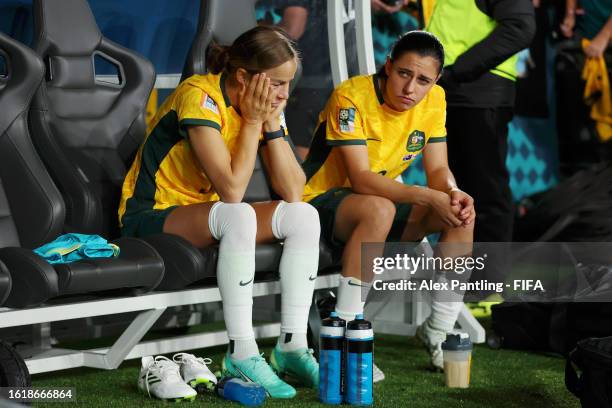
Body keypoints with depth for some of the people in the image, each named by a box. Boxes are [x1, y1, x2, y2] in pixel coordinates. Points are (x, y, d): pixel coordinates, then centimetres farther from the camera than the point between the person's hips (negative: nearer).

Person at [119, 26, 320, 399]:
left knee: (304, 216, -11)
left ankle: (292, 346, -13)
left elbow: (294, 192, -10)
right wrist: (252, 121, -23)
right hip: (151, 215, -8)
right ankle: (242, 355, -32)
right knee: (239, 217, -36)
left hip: (204, 210, 8)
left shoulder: (265, 105, -2)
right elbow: (232, 190, -31)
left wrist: (272, 122, -16)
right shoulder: (200, 97, -24)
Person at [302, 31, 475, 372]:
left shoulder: (434, 100, -4)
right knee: (379, 209, -39)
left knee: (462, 213, -14)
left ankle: (439, 332, -6)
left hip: (383, 203, 7)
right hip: (323, 201, -6)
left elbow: (438, 169, -2)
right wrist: (429, 197, -39)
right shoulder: (351, 97, -23)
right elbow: (360, 178, -29)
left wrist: (453, 193, -27)